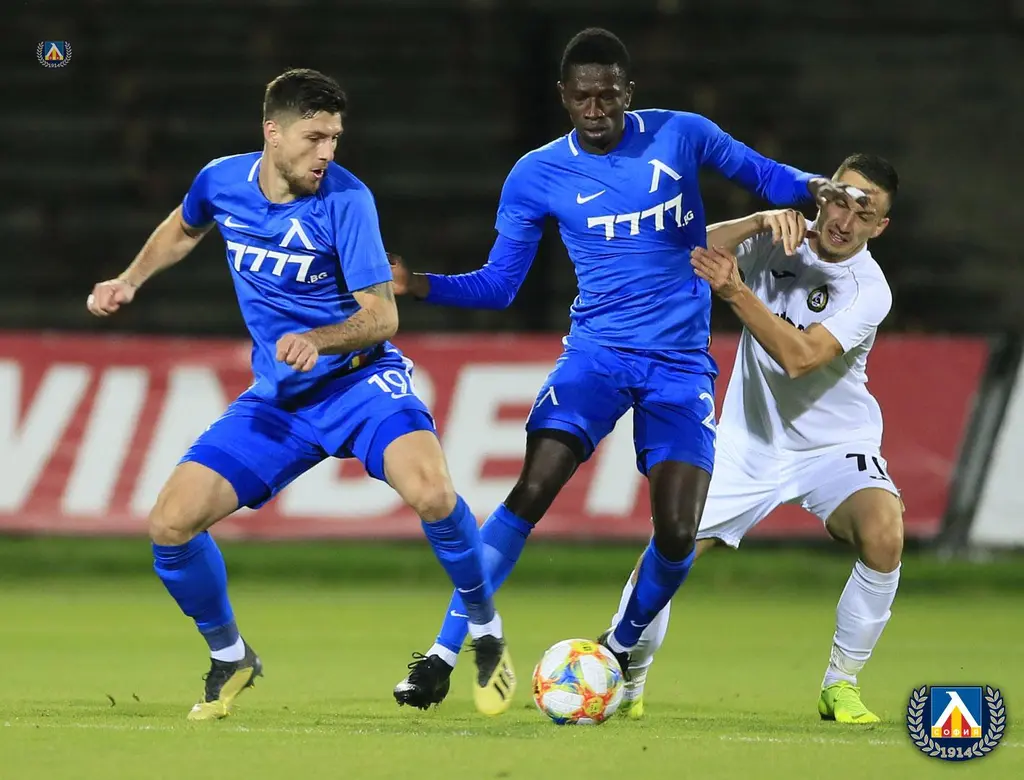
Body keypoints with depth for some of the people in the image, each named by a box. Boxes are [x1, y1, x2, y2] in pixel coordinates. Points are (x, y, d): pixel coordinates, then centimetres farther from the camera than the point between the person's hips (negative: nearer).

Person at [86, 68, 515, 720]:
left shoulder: (345, 199, -17)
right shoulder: (222, 182, -4)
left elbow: (382, 316, -17)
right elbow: (184, 227, 23)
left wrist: (316, 340, -34)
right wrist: (130, 281, 10)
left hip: (360, 379, -4)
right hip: (277, 398, 4)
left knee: (431, 490, -33)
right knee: (171, 522, -10)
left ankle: (487, 634, -8)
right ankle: (231, 659, 17)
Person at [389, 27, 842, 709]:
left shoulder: (680, 135, -2)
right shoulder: (537, 176, -1)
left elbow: (762, 175, 11)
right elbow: (499, 284, 3)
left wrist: (812, 187, -11)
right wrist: (418, 284, -13)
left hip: (682, 364, 0)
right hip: (597, 352, 0)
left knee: (677, 535, -11)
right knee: (531, 492, -20)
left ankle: (619, 652, 18)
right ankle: (443, 656, -14)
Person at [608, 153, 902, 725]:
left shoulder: (869, 290, -17)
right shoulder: (781, 239, -6)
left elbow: (799, 356, -29)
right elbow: (689, 256, -16)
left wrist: (737, 292, -37)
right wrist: (757, 222, -29)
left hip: (834, 447, -3)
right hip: (750, 444, 3)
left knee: (883, 535, -30)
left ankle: (841, 685, -12)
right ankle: (625, 684, 17)